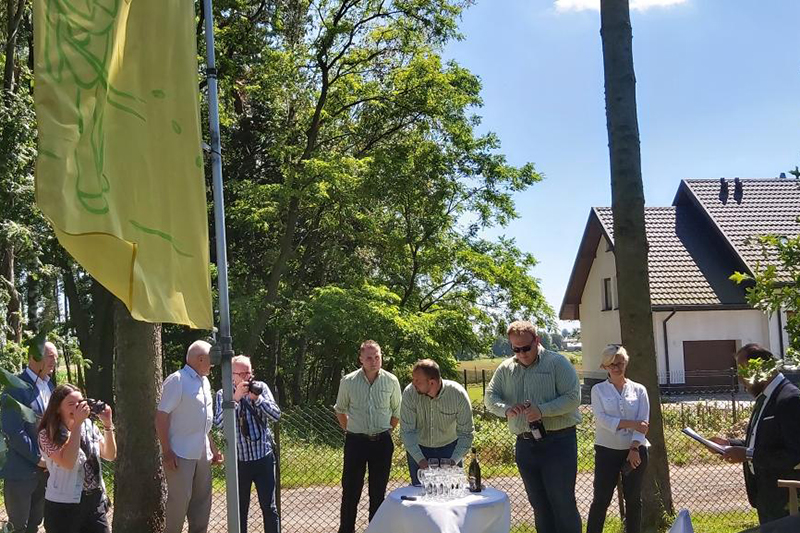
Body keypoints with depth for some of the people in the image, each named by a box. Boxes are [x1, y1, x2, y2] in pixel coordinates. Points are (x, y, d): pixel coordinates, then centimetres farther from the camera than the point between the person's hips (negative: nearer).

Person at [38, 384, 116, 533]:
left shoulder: (89, 426, 3)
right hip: (63, 506, -4)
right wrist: (77, 424, -23)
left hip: (95, 501, 5)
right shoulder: (48, 435, -11)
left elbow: (110, 455, 4)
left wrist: (108, 424, -8)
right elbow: (68, 463, -24)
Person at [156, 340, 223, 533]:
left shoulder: (204, 382, 15)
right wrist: (166, 451, -19)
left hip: (202, 455, 8)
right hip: (181, 455, -8)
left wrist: (213, 449, 20)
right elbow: (161, 416, -15)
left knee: (202, 502, 10)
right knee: (179, 501, -6)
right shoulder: (177, 380, -11)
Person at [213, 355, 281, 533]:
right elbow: (218, 422, -16)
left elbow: (276, 415, -6)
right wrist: (235, 398, -24)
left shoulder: (261, 387, 1)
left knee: (269, 507, 4)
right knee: (240, 509, 9)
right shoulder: (223, 394, -2)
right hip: (239, 460, 0)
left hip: (263, 457, 0)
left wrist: (257, 398, -17)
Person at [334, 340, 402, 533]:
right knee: (351, 490, 2)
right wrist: (350, 431, 8)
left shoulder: (391, 381, -3)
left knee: (378, 491, 9)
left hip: (382, 442, 1)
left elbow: (396, 411, 11)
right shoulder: (348, 382, -5)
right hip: (356, 441, -1)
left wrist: (386, 432, 9)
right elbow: (340, 410, 10)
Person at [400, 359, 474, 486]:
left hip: (449, 448, 0)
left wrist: (454, 460, -31)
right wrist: (420, 460, -30)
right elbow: (407, 431, -20)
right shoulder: (410, 393, -23)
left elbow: (466, 433, -19)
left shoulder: (458, 394, -24)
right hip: (418, 449, 0)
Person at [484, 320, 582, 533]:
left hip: (558, 441, -5)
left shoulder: (557, 363, -4)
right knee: (539, 505, 12)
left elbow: (573, 397, -10)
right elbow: (490, 397, 9)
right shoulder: (506, 368, 12)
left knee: (563, 503, -3)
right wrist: (506, 409, -12)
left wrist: (542, 410, -22)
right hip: (525, 444, 5)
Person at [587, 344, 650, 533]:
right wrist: (631, 424, -18)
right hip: (607, 452, -1)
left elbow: (643, 422, -4)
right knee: (601, 499, -4)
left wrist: (634, 448, -15)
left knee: (633, 499, 7)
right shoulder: (598, 390, 2)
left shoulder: (639, 390, 5)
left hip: (635, 451, 2)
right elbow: (602, 419, -11)